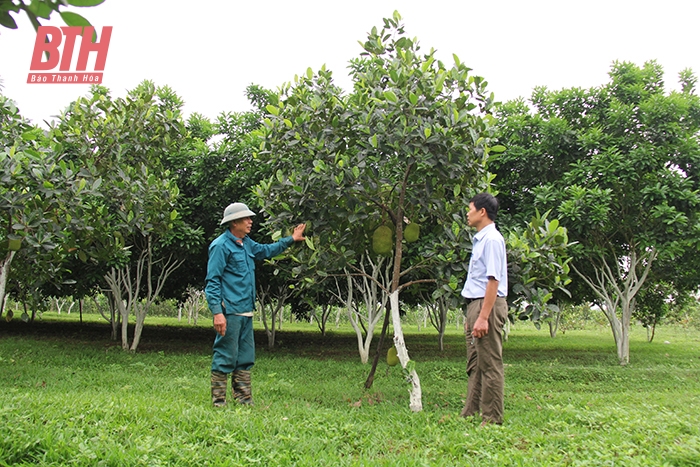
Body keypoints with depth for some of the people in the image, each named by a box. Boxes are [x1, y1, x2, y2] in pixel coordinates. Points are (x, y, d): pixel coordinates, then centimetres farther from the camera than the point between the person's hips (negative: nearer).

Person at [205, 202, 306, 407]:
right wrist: (217, 312, -21)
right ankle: (218, 401, 6)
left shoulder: (246, 243, 16)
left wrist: (291, 239, 32)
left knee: (246, 357, 13)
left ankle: (244, 398, 22)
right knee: (225, 356, -4)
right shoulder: (221, 245, -11)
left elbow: (265, 250, 36)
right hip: (230, 311, -9)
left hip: (246, 310, 9)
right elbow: (212, 281, -14)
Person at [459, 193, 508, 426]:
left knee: (490, 365, -3)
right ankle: (470, 414, 23)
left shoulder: (492, 239, -13)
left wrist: (483, 317, -23)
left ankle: (492, 419, 5)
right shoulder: (480, 239, 17)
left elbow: (493, 281, -20)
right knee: (474, 364, 15)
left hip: (487, 306, -10)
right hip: (475, 305, 10)